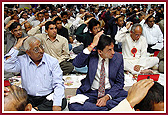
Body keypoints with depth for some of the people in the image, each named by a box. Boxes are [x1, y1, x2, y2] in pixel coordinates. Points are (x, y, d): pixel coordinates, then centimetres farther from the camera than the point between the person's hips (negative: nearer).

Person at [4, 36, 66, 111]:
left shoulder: (52, 61, 0)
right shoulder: (22, 61, 2)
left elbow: (58, 84, -4)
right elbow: (7, 67, -18)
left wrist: (56, 105, -19)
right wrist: (16, 47, -12)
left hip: (48, 98, 1)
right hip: (28, 98, 0)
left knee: (62, 102, -29)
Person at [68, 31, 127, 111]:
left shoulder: (118, 57, -1)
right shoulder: (91, 56, -5)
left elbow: (119, 82, 1)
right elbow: (76, 63, -24)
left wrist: (107, 97, -15)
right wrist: (92, 46, -26)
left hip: (110, 92, 1)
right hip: (91, 92, 0)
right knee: (73, 106, -27)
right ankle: (106, 108, -20)